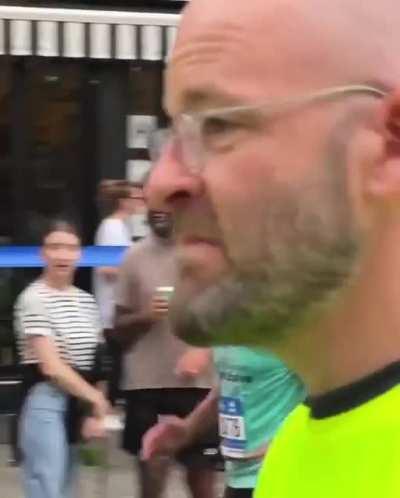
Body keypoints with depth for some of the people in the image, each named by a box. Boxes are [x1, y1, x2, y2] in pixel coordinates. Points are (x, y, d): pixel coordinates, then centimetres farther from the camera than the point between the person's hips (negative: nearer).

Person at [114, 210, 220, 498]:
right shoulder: (135, 256, 6)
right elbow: (120, 327, 10)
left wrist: (205, 350, -16)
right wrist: (145, 316, -11)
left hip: (198, 382, -2)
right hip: (146, 382, 2)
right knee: (151, 475, 4)